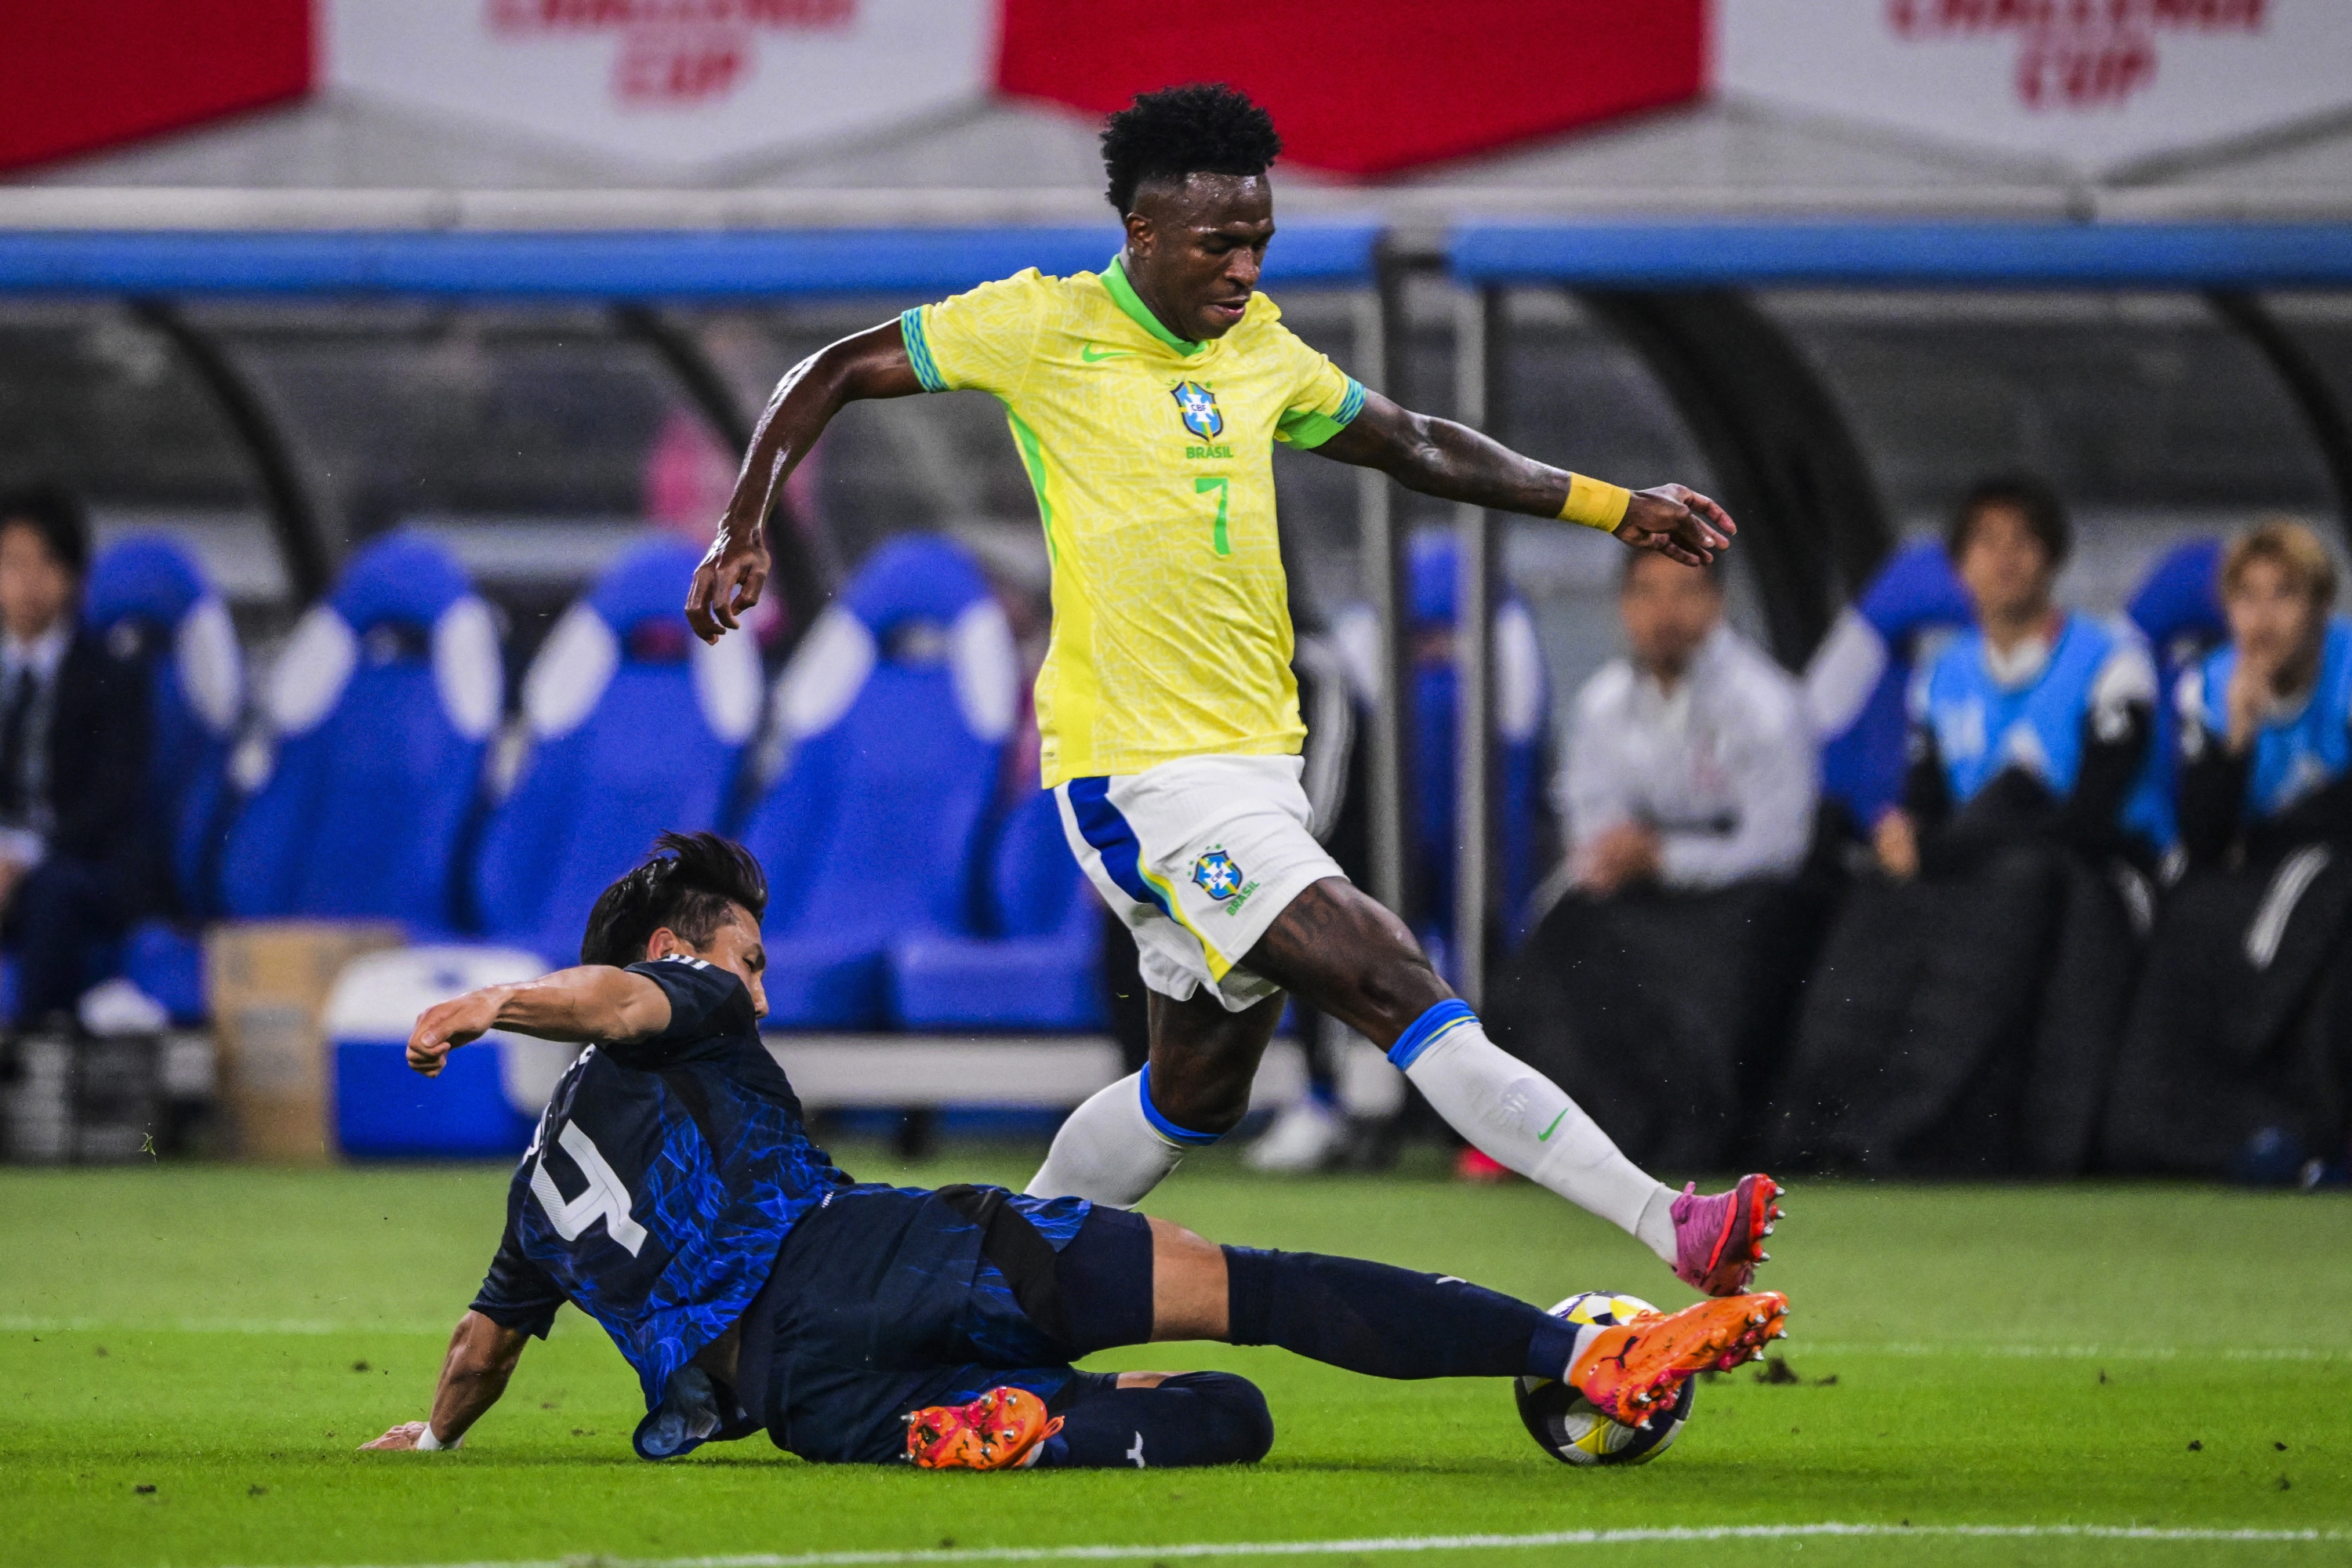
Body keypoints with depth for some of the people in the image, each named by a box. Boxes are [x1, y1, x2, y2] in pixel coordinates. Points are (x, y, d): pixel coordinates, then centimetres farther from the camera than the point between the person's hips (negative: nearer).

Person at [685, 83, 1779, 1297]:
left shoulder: (1261, 350, 11)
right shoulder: (1043, 327, -7)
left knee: (1197, 1090, 16)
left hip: (1257, 765, 8)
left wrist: (1614, 507, 22)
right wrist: (743, 530, -9)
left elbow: (1411, 447, 25)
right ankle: (1670, 1230, -24)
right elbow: (835, 374, 2)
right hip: (1145, 777, -8)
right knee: (1408, 1000, -17)